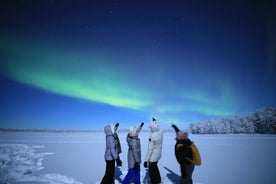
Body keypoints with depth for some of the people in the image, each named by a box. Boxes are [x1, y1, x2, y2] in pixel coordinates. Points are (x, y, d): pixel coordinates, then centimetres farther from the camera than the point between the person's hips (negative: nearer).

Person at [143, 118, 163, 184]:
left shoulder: (152, 136, -28)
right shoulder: (161, 132, -10)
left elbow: (150, 149, -26)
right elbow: (158, 128, 16)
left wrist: (146, 160, -19)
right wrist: (154, 121, 30)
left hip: (153, 156, -8)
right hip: (159, 154, 8)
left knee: (151, 171, 11)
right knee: (155, 167, 30)